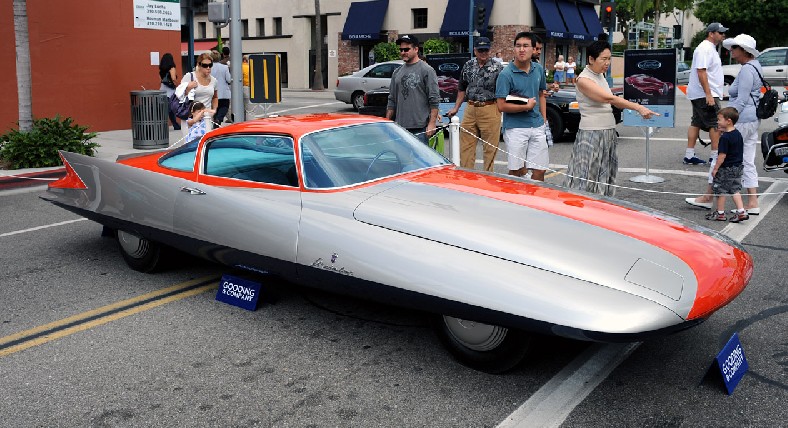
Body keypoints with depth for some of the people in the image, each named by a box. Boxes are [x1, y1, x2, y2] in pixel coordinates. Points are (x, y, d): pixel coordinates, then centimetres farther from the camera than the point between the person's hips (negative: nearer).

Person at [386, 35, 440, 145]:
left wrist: (432, 123, -14)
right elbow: (392, 101, 19)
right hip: (400, 127, 6)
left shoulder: (427, 70, -2)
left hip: (420, 128, -6)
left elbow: (434, 100, -7)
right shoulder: (397, 73, 15)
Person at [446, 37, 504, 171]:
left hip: (490, 110, -4)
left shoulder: (497, 67, -2)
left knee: (490, 147, 1)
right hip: (470, 109, 4)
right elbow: (462, 89, 19)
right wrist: (456, 108, 15)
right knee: (465, 145, 6)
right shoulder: (468, 66, 11)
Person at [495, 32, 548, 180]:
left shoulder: (538, 69, 8)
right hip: (515, 128, -5)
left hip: (537, 127, 5)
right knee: (518, 171, 1)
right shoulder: (506, 74, -10)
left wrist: (544, 121, 12)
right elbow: (501, 106, -14)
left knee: (539, 170, 8)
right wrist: (527, 106, -11)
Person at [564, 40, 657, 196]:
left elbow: (611, 101, 15)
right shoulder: (583, 79, -13)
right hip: (591, 135, -8)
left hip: (608, 133, 8)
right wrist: (638, 107, -26)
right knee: (587, 180, -6)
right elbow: (609, 98, -22)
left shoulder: (601, 76, 13)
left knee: (604, 179, 10)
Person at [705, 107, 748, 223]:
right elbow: (739, 151, 15)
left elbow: (722, 155, -21)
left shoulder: (725, 137, -21)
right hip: (738, 167, 8)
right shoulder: (738, 134, 5)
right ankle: (741, 211, 6)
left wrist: (715, 168, -15)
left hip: (725, 169, -8)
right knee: (735, 189, 14)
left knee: (720, 190, 5)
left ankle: (720, 213, 14)